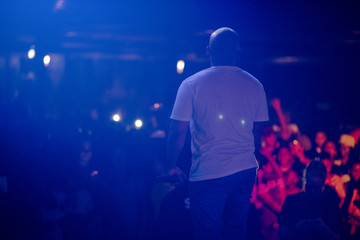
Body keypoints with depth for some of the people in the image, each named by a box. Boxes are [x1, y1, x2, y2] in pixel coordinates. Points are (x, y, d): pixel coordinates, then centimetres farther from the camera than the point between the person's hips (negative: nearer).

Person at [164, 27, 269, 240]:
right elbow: (258, 130, 11)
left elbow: (178, 131, -7)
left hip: (208, 174, -4)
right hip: (245, 172, 4)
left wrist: (172, 167, 5)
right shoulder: (254, 85, 4)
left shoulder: (192, 84, -6)